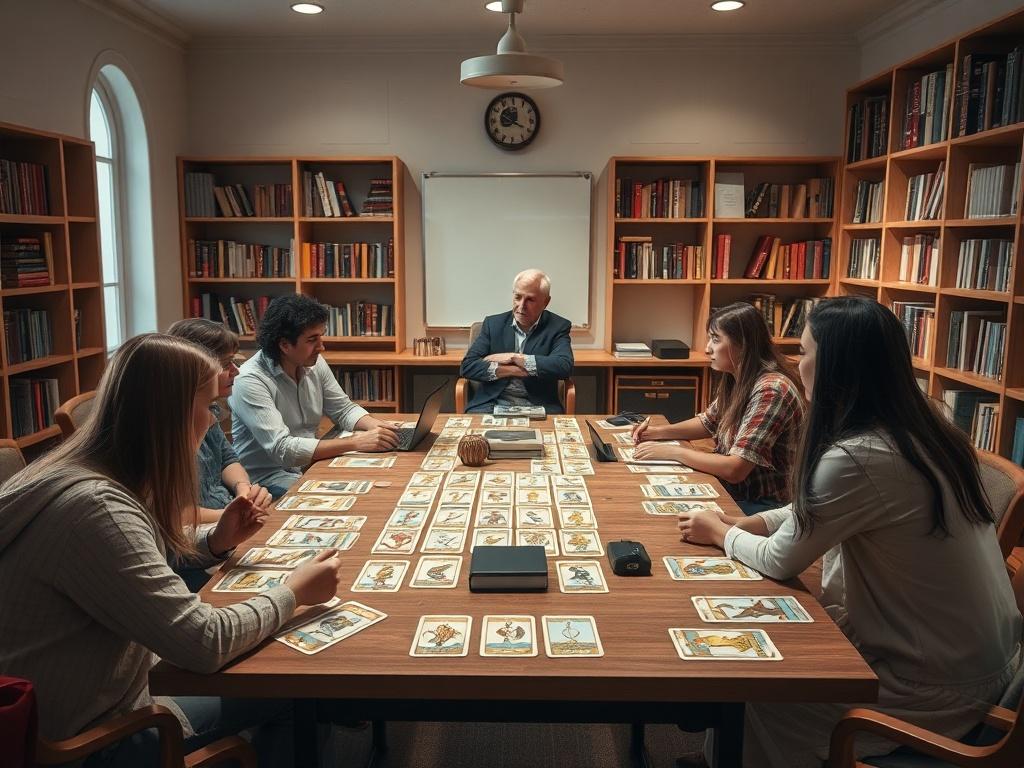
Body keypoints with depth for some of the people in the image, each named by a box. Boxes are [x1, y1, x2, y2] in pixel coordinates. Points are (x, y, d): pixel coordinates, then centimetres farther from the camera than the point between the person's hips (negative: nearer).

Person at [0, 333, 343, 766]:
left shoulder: (99, 479, 0)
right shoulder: (93, 507, -32)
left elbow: (137, 560, 21)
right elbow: (203, 643, -31)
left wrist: (215, 541, 2)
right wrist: (294, 593, -14)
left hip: (102, 706, 9)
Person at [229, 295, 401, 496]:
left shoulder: (315, 364, 1)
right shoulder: (251, 381, -21)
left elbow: (344, 410, 12)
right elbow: (283, 449, -29)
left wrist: (376, 425, -11)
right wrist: (356, 442, -31)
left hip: (309, 464, 7)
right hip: (267, 478, -7)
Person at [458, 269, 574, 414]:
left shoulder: (558, 327, 3)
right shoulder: (493, 323, 8)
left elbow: (564, 367, -15)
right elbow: (467, 366, -1)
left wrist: (514, 358, -13)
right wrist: (514, 370, -12)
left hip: (538, 406, 0)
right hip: (493, 404, 0)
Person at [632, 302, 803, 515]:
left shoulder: (770, 390, -24)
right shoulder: (734, 380, 3)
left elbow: (734, 469, -26)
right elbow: (707, 422, 20)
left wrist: (671, 452, -18)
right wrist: (659, 432, 4)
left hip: (762, 504, -7)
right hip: (732, 491, 7)